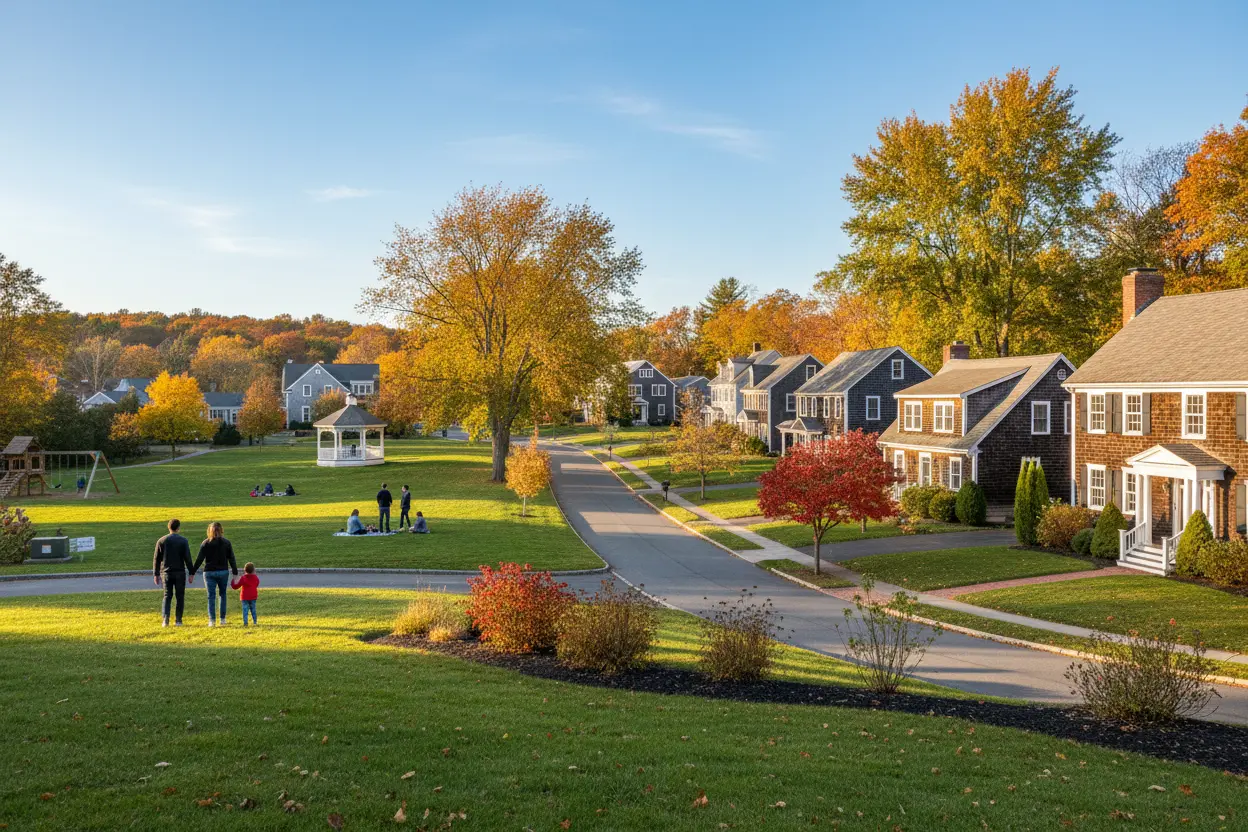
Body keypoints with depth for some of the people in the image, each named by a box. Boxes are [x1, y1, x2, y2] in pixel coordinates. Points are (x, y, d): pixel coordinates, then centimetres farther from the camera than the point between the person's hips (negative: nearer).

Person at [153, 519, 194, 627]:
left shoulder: (161, 541, 3)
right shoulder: (183, 541, -5)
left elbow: (156, 559, 5)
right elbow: (187, 558, -7)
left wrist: (156, 574, 11)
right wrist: (191, 573, -3)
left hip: (166, 573, 2)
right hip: (180, 573, -2)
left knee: (167, 596, 9)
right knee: (180, 596, 6)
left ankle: (165, 619, -4)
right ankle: (178, 620, 5)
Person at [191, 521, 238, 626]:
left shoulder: (205, 543, -3)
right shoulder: (226, 543, 2)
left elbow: (199, 559, -5)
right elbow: (231, 559, 2)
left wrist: (192, 572, 0)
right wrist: (235, 573, 6)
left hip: (209, 572, -1)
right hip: (223, 572, 2)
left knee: (211, 596, 2)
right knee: (223, 594, 15)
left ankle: (212, 620, -4)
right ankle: (223, 619, 14)